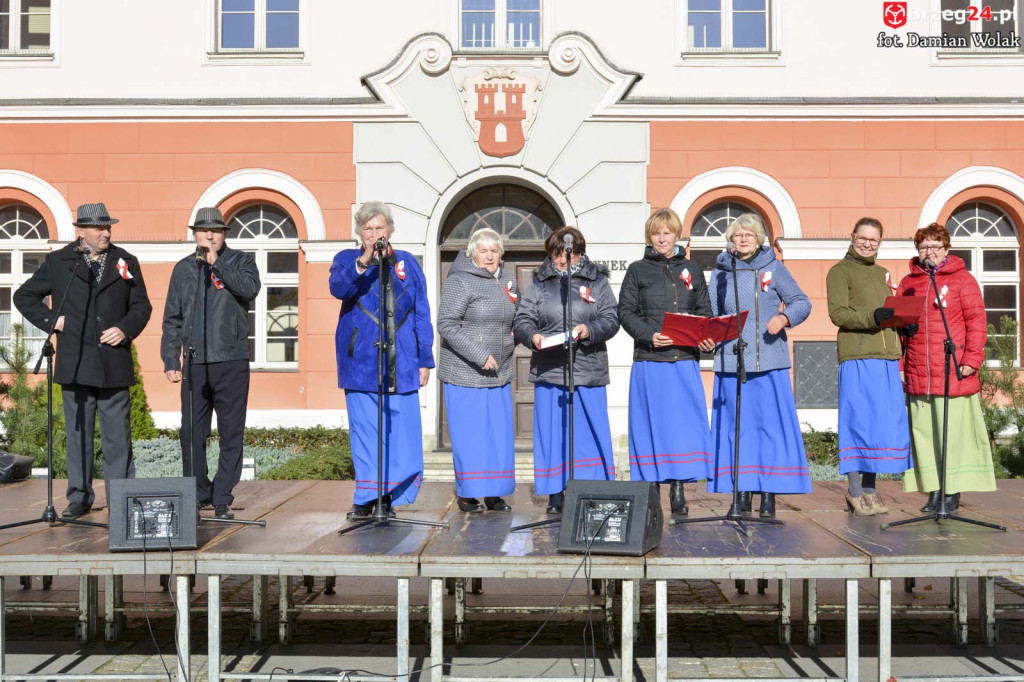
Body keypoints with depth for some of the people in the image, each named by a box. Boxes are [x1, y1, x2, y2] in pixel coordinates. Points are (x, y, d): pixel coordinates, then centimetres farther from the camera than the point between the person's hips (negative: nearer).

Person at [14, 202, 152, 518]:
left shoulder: (126, 262, 9)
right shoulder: (57, 262, 6)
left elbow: (141, 305, 11)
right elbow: (24, 296, 12)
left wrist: (125, 329, -6)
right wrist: (51, 320, 0)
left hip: (115, 364, 0)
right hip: (75, 364, 0)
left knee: (118, 435, 2)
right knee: (78, 433, 6)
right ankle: (79, 497, 16)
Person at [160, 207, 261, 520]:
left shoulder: (241, 261, 7)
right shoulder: (183, 269, 15)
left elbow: (250, 288, -15)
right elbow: (172, 318, 14)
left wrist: (217, 262, -13)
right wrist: (170, 360, 7)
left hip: (231, 361, -3)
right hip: (194, 363, 3)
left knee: (231, 433, 0)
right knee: (191, 433, 5)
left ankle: (222, 500, 8)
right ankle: (197, 495, 19)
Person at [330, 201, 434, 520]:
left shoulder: (408, 263, 15)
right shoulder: (347, 259, 10)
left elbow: (421, 314, 12)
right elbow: (338, 288, -12)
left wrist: (425, 359, 6)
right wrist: (363, 262, -29)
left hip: (401, 362, 1)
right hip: (361, 361, -1)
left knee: (401, 429, -3)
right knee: (364, 429, 0)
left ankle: (390, 496, 6)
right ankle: (365, 498, 9)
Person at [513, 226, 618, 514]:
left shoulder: (597, 280, 10)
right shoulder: (539, 282, 11)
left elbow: (611, 319, 3)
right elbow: (522, 319, 6)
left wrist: (589, 331, -17)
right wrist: (532, 336, -15)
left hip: (588, 370, 0)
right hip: (549, 370, 1)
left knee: (589, 433, 2)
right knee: (552, 433, 3)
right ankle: (555, 496, 12)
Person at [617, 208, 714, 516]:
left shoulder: (692, 270, 15)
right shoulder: (638, 270, 8)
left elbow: (705, 312, 14)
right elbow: (625, 311, 2)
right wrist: (650, 336, -14)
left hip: (685, 360, 2)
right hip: (649, 360, -2)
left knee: (684, 421, -2)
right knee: (651, 423, 0)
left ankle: (678, 490, 4)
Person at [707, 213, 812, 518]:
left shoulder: (774, 269, 7)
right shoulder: (720, 273, 12)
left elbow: (802, 302, 7)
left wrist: (784, 317, -13)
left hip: (769, 362, -1)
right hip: (730, 362, 2)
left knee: (771, 424, -3)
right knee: (736, 427, 3)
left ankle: (768, 495, 3)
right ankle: (742, 494, 10)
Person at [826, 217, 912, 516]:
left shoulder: (882, 273, 23)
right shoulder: (840, 271, 2)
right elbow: (837, 312, -10)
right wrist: (871, 316, -25)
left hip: (886, 358, 7)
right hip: (857, 358, -7)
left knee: (883, 421, 5)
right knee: (859, 420, -7)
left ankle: (869, 489, 13)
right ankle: (855, 493, -1)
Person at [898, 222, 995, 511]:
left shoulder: (962, 279, 4)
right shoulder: (908, 282, 15)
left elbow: (977, 322, -1)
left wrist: (972, 359, -10)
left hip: (954, 373, -3)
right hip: (917, 374, 4)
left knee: (954, 431, -2)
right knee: (923, 431, 2)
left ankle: (953, 491, 8)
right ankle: (933, 491, 10)